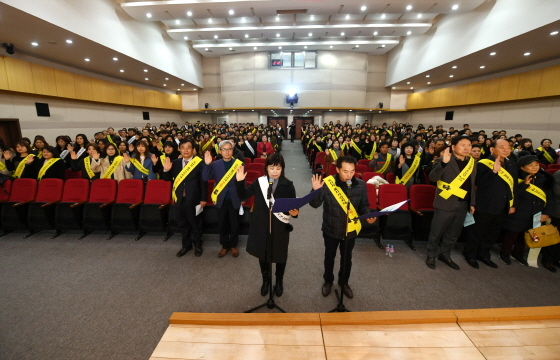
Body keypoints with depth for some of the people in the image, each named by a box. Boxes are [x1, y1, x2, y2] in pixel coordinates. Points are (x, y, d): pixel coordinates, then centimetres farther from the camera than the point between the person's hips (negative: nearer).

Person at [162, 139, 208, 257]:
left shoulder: (199, 163, -11)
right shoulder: (175, 163, 4)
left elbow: (204, 182, -10)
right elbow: (167, 179, 8)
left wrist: (203, 199, -11)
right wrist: (166, 170, -13)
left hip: (193, 200, -5)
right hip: (179, 199, 5)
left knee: (195, 224, 11)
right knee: (182, 224, 18)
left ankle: (198, 245, 31)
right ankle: (186, 245, 36)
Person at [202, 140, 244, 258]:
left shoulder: (239, 163, -6)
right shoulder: (215, 164, -1)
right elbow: (205, 178, -10)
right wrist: (207, 164, -23)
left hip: (234, 199, -1)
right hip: (221, 199, 2)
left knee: (234, 224, 13)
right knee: (222, 224, 14)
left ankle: (233, 245, 33)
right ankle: (224, 245, 33)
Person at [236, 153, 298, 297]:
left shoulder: (288, 185, -8)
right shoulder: (259, 182, -4)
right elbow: (243, 195, -2)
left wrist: (294, 212, -29)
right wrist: (240, 181, -17)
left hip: (280, 227, -1)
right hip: (261, 225, 2)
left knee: (280, 255, 16)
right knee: (262, 254, 18)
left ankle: (279, 280, 43)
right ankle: (265, 280, 44)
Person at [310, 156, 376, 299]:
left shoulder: (360, 185, -11)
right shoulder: (327, 183, -20)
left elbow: (364, 205, 1)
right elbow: (315, 204, -19)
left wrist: (368, 215, -20)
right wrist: (316, 191, -39)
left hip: (350, 229, 2)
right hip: (331, 229, -2)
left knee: (347, 258, 21)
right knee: (329, 257, 20)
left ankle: (344, 282, 47)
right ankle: (328, 281, 45)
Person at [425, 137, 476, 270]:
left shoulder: (472, 162, 9)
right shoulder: (443, 160, -10)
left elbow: (472, 184, 16)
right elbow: (433, 178, -24)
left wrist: (472, 203, 13)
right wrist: (443, 163, -37)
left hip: (463, 205, 6)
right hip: (446, 203, -6)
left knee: (454, 233, 17)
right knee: (437, 232, 5)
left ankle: (445, 255, 35)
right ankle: (431, 255, 24)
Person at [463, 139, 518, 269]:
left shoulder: (512, 165, 9)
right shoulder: (483, 164, -13)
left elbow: (514, 186, 14)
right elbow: (480, 183, -23)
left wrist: (513, 204, 12)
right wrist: (494, 171, -33)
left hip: (503, 208, 7)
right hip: (485, 206, -7)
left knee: (493, 233, 18)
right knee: (477, 233, 6)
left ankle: (483, 254, 35)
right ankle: (470, 255, 23)